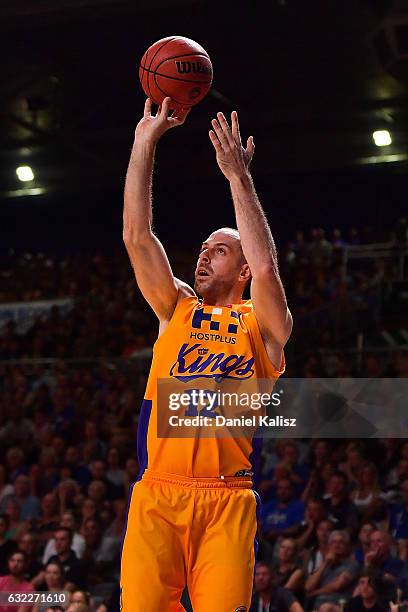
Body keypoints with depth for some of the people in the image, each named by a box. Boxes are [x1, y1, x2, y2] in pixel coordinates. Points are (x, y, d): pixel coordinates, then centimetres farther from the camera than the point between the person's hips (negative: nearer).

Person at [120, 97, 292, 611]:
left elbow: (266, 268, -10)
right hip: (156, 493, 2)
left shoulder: (263, 325, 10)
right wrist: (145, 142, 3)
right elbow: (137, 236, 8)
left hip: (227, 500, -2)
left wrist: (238, 176, -9)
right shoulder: (176, 309, 18)